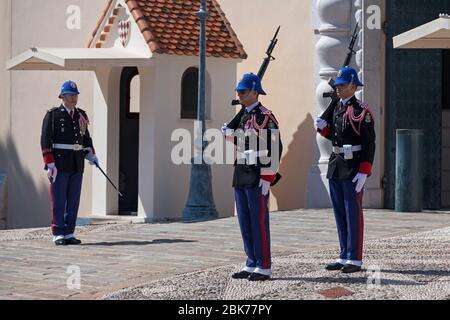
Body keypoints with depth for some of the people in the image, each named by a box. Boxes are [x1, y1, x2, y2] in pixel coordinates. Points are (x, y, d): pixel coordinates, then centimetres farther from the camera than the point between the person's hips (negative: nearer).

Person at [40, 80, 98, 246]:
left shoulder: (81, 115, 14)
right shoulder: (52, 115, -4)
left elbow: (86, 137, 24)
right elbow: (46, 140, -9)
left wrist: (91, 154, 9)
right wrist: (49, 163, -15)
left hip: (77, 165, 6)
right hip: (59, 164, -6)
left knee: (74, 201, 7)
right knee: (59, 201, -2)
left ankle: (69, 234, 13)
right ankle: (58, 235, 2)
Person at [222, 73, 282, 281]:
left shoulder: (265, 117, -11)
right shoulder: (243, 116, 16)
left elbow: (275, 149, -16)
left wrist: (267, 178, -19)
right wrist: (230, 135, 7)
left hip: (257, 178, -9)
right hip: (241, 177, 9)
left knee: (259, 222, -4)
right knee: (245, 223, 10)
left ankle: (264, 268, 1)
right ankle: (251, 264, 17)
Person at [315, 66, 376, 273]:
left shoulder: (361, 111, -11)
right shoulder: (336, 109, 13)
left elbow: (369, 145, -14)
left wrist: (364, 172, -20)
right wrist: (323, 128, 3)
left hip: (353, 168, -8)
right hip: (336, 167, 8)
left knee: (353, 213, -3)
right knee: (340, 214, 11)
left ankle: (355, 260, 1)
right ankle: (345, 257, 19)